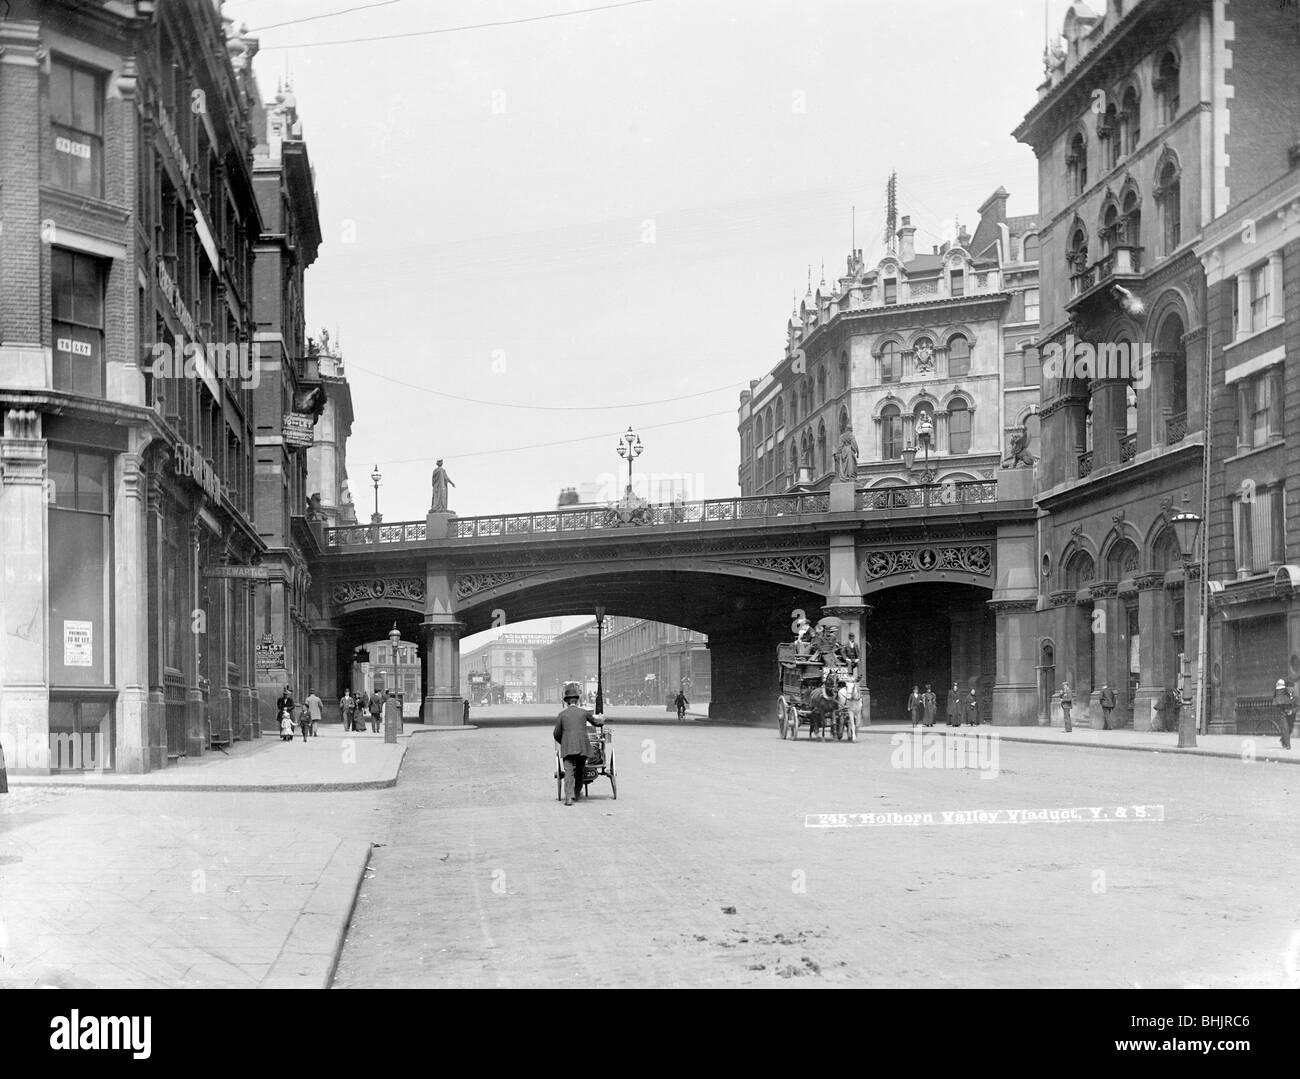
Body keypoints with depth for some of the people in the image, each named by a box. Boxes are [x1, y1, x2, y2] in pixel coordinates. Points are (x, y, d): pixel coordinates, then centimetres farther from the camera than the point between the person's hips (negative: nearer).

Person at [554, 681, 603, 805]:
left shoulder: (561, 715, 3)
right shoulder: (584, 712, 5)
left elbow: (557, 734, 7)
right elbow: (597, 722, 21)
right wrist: (602, 719, 45)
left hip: (567, 748, -1)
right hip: (583, 746, 1)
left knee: (568, 771, -7)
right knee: (579, 770, 20)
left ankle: (568, 797, -23)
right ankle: (577, 792, 33)